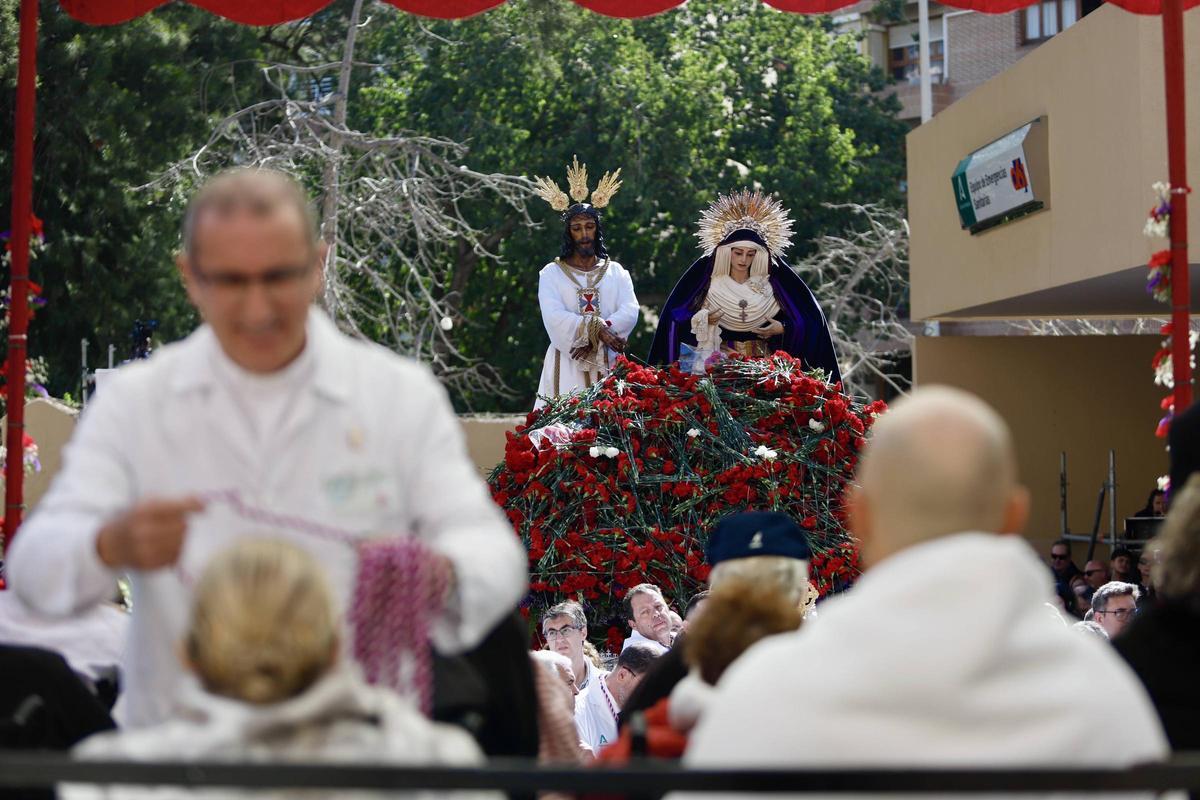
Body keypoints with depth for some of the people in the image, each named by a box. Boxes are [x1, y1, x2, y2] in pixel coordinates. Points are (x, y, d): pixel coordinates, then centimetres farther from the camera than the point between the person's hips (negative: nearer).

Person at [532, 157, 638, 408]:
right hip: (567, 366, -2)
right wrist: (597, 328, -18)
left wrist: (593, 338, -15)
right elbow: (554, 317, -8)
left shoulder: (616, 272, 14)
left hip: (608, 365, 2)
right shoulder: (551, 273, 7)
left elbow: (630, 312, -1)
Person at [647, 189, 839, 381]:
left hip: (761, 363, 1)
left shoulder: (769, 286, 5)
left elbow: (808, 320, 9)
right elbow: (676, 316, 4)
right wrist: (704, 319, -13)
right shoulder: (713, 285, 3)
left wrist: (782, 328, -9)